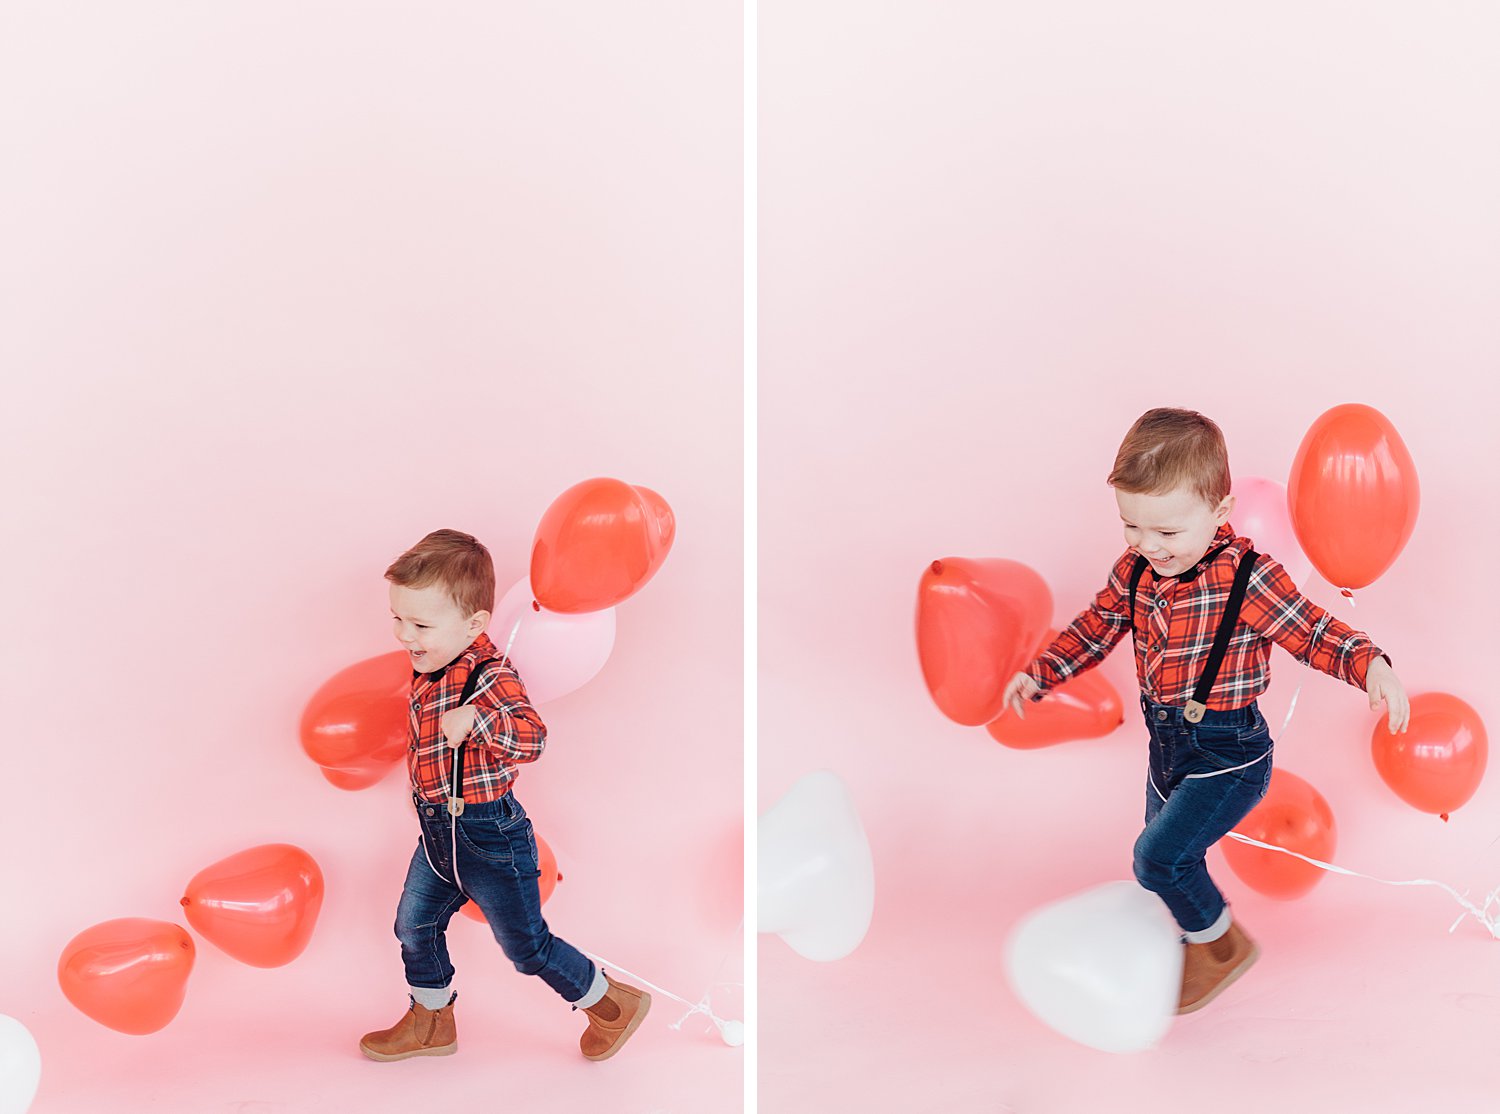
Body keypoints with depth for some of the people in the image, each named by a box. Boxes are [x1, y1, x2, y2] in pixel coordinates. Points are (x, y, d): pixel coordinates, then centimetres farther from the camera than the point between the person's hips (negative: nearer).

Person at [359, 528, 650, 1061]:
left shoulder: (489, 675, -25)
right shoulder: (429, 669, 3)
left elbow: (531, 736, -42)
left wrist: (474, 717, -55)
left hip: (487, 834, -8)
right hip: (438, 832, 8)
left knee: (527, 946, 5)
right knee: (414, 925, 17)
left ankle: (614, 1003, 27)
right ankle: (431, 1022, 39)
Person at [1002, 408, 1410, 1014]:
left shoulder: (1247, 577, -22)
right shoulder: (1134, 571, -5)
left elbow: (1313, 632, -16)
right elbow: (1098, 627, 11)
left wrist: (1372, 665, -33)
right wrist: (1039, 673, 3)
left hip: (1228, 756, -7)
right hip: (1167, 742, 7)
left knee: (1158, 855, -17)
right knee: (1172, 860, 22)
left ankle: (1222, 942, 10)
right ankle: (1189, 945, 49)